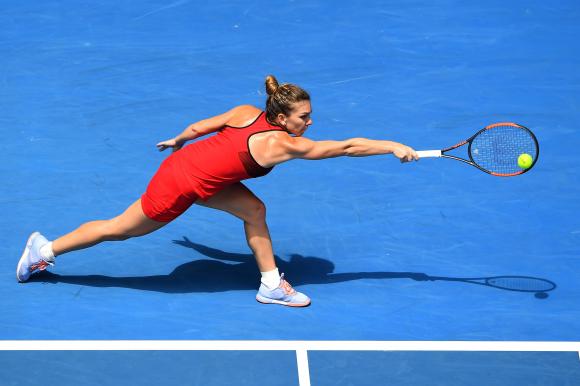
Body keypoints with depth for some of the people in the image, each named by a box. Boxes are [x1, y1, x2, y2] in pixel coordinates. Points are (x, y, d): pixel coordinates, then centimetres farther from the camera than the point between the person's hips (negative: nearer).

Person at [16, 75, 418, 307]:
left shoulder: (247, 113, -6)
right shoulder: (281, 144, -26)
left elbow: (200, 125, 7)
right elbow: (345, 146, -24)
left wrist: (179, 141, 26)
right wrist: (392, 147, -19)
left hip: (187, 161, 8)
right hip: (180, 186, -8)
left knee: (254, 210, 2)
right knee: (118, 229, 11)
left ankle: (271, 283, 14)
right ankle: (45, 249, 28)